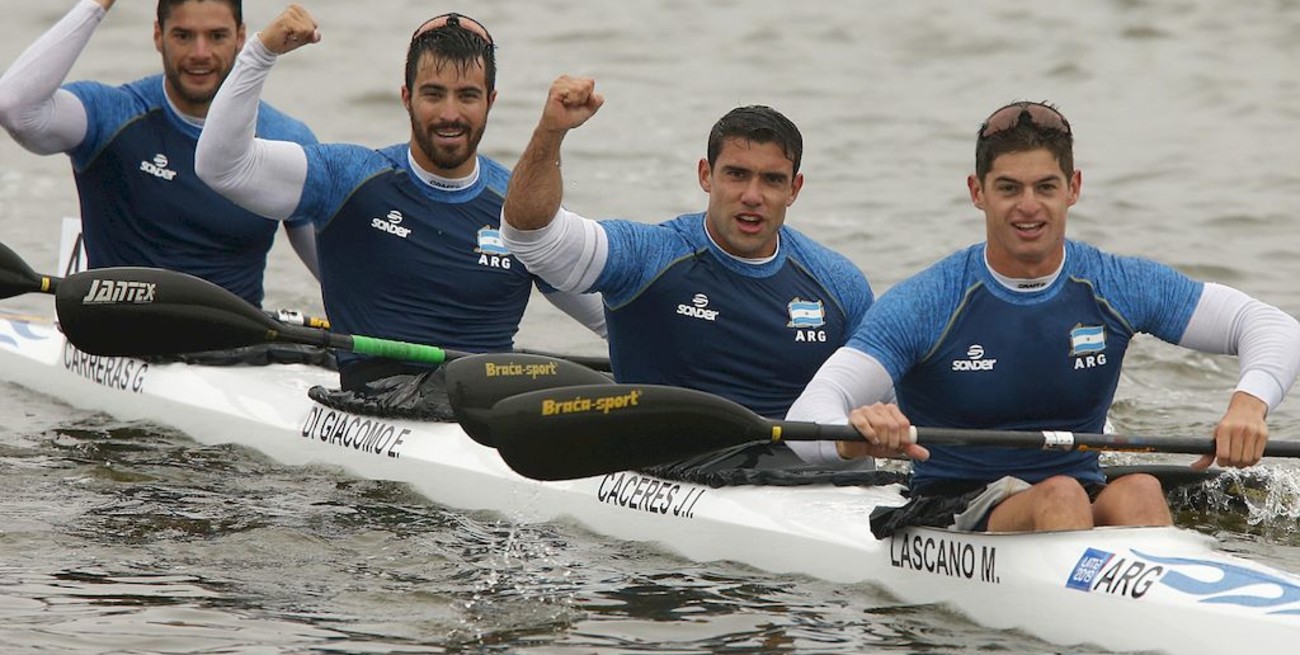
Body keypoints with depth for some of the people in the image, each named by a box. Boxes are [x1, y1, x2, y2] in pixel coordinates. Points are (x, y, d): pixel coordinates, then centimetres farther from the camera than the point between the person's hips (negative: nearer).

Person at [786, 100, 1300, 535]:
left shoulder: (1119, 288, 2)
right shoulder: (927, 306, -7)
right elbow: (806, 417, -16)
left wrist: (1249, 403, -21)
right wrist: (853, 437, -42)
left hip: (1084, 503, 2)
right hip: (950, 521, -2)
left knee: (1139, 491, -31)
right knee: (1060, 496, -33)